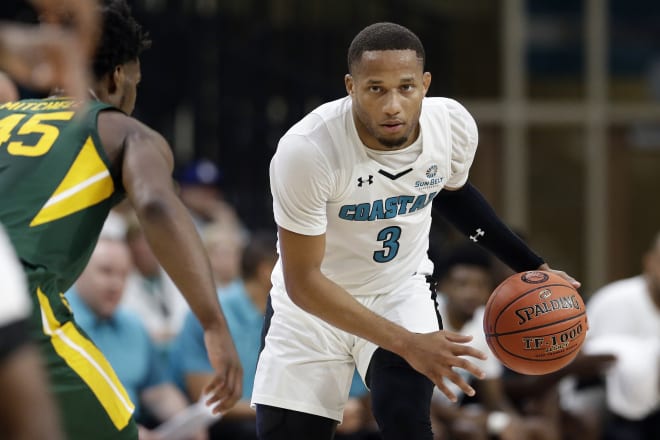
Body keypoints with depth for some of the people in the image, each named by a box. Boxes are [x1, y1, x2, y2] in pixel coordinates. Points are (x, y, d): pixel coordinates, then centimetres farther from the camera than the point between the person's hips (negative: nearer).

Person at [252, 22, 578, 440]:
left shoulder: (455, 126, -18)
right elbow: (302, 281, -27)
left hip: (400, 293, 2)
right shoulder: (305, 150, -32)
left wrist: (530, 265, 2)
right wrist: (406, 343, -33)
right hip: (314, 303, -1)